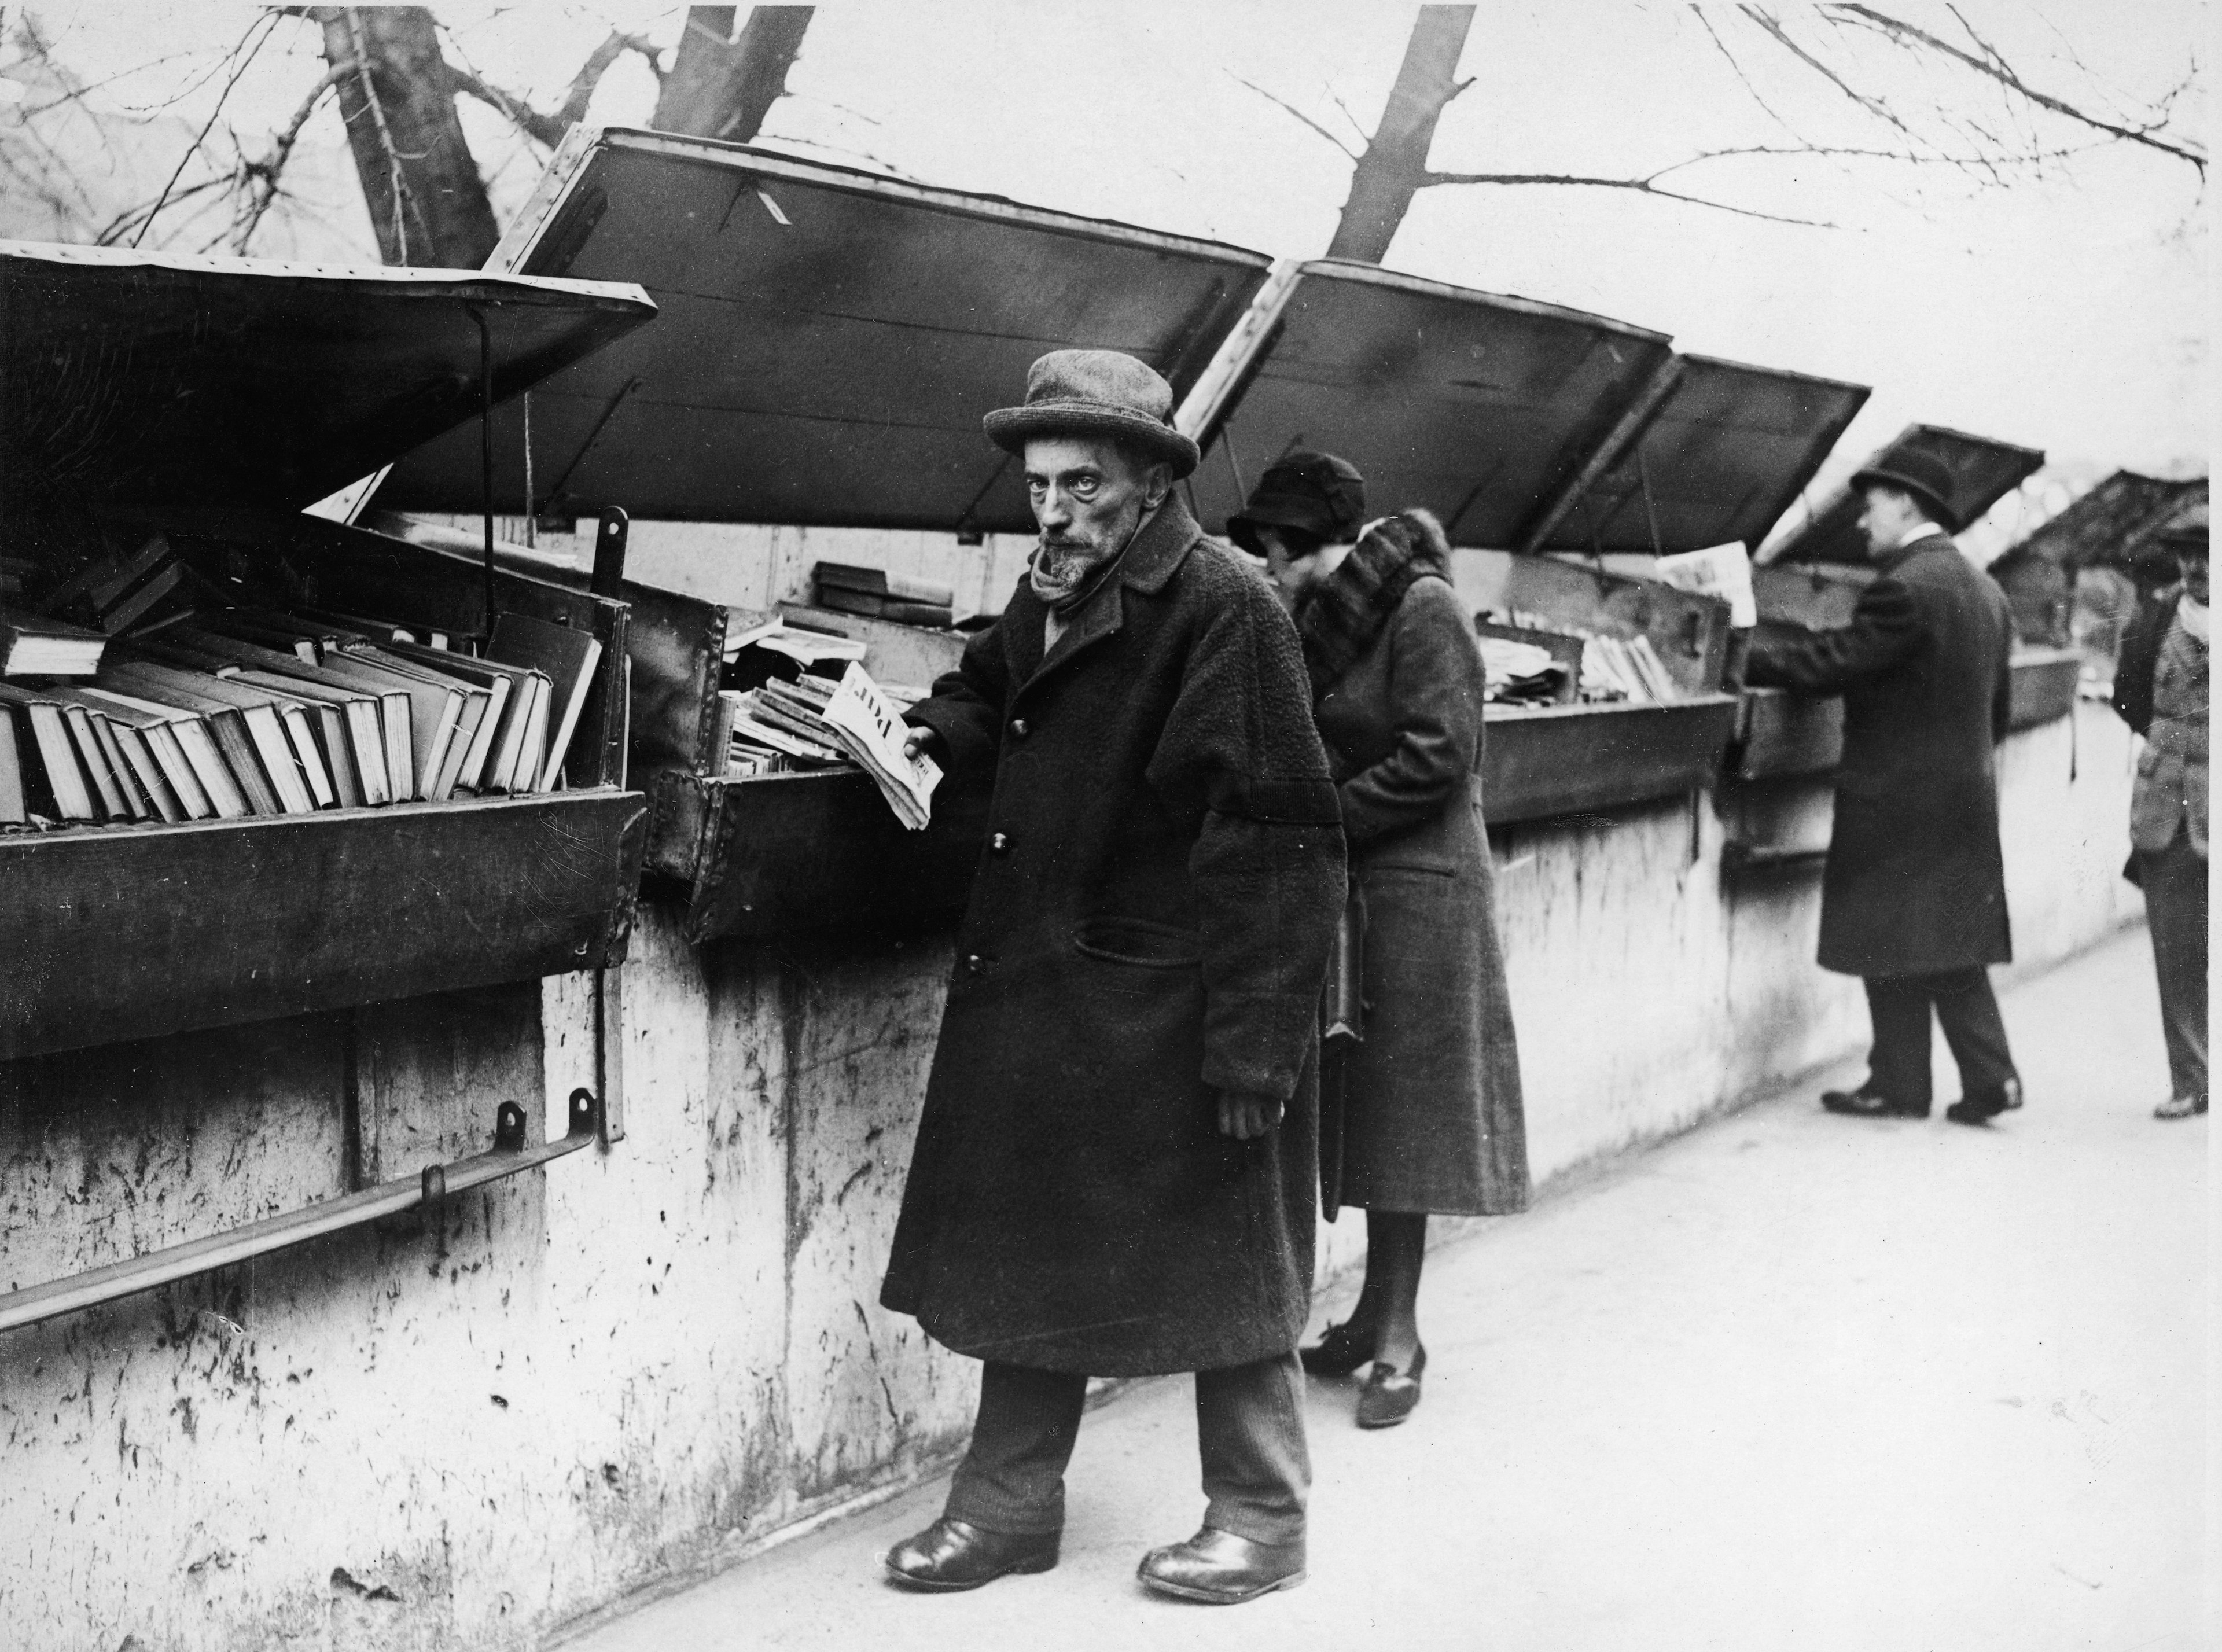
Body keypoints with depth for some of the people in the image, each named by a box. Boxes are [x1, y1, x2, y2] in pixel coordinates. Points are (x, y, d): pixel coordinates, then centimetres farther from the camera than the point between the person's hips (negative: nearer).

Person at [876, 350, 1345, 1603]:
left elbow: (1274, 839, -19)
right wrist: (926, 725, 1)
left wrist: (1253, 1037, -22)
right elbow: (990, 706, 27)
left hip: (1176, 1003, -8)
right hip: (1045, 986, 8)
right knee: (1028, 1248, 14)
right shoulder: (1055, 598, 10)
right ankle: (1010, 1503, 28)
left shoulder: (1224, 608, -16)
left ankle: (1262, 1519, 22)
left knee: (1219, 1256, 6)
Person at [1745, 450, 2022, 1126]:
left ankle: (1899, 1085, 8)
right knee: (1951, 939, 13)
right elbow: (1999, 702, 18)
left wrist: (1742, 661, -13)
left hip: (1898, 797, -8)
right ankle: (1989, 1075, 10)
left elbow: (1835, 662, -19)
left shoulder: (1904, 588, -17)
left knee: (1892, 941, 1)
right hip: (1968, 792, 9)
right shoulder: (1984, 589, 13)